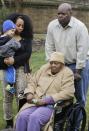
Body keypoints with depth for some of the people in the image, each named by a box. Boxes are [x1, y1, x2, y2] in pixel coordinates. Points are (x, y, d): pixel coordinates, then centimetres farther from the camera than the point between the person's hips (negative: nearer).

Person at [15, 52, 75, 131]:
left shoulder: (67, 73, -2)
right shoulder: (44, 68, 15)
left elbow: (67, 93, -14)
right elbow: (32, 81, 20)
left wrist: (46, 100, -19)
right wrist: (29, 93, -3)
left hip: (52, 104, -5)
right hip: (35, 101, 5)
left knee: (34, 118, -30)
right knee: (22, 116, -22)